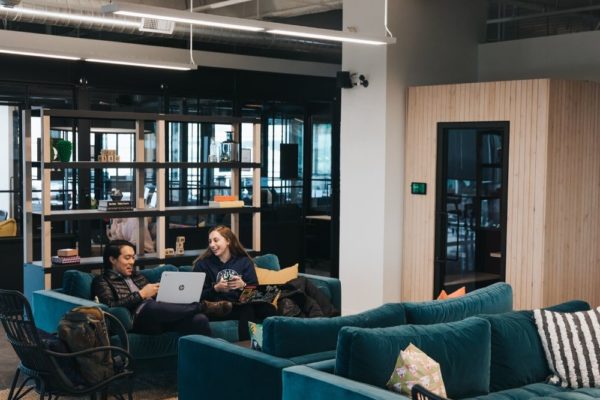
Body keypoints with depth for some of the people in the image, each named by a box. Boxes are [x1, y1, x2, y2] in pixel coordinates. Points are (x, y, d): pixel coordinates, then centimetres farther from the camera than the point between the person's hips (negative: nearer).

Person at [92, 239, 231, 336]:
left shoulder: (137, 276, 29)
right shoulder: (102, 281, 10)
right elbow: (111, 306, -8)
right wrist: (140, 295, -8)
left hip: (158, 315, 6)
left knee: (199, 319, -24)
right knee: (150, 306, -41)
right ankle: (204, 306, -26)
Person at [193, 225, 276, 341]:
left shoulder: (244, 261, 13)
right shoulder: (203, 264, 8)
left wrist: (243, 286, -16)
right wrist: (216, 289, -16)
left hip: (242, 304, 3)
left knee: (269, 309, -30)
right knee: (247, 311, -35)